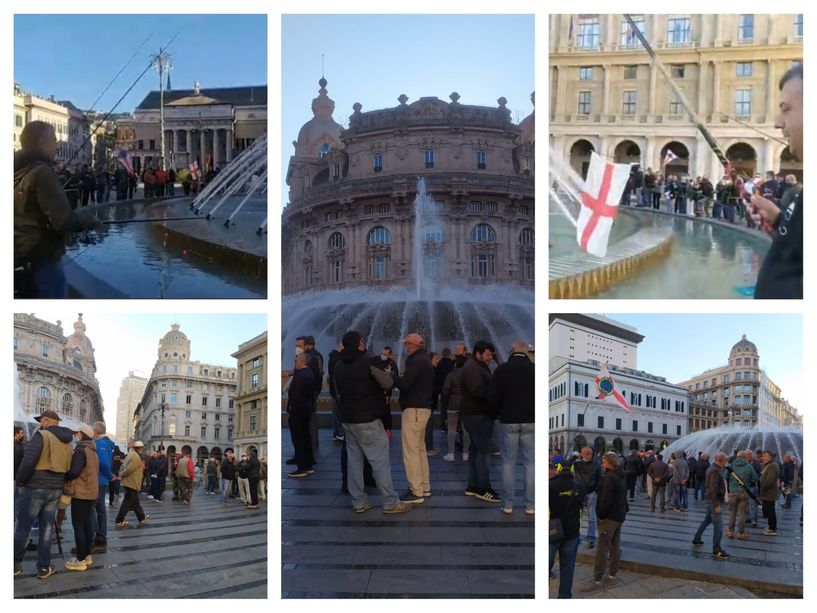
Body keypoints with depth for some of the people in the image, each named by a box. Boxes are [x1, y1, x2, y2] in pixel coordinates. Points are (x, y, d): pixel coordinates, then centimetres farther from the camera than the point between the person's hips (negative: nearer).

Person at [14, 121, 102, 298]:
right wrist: (87, 217, -4)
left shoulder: (16, 171, 7)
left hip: (20, 262, 8)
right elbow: (64, 221, -23)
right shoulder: (42, 172, -17)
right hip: (41, 262, -8)